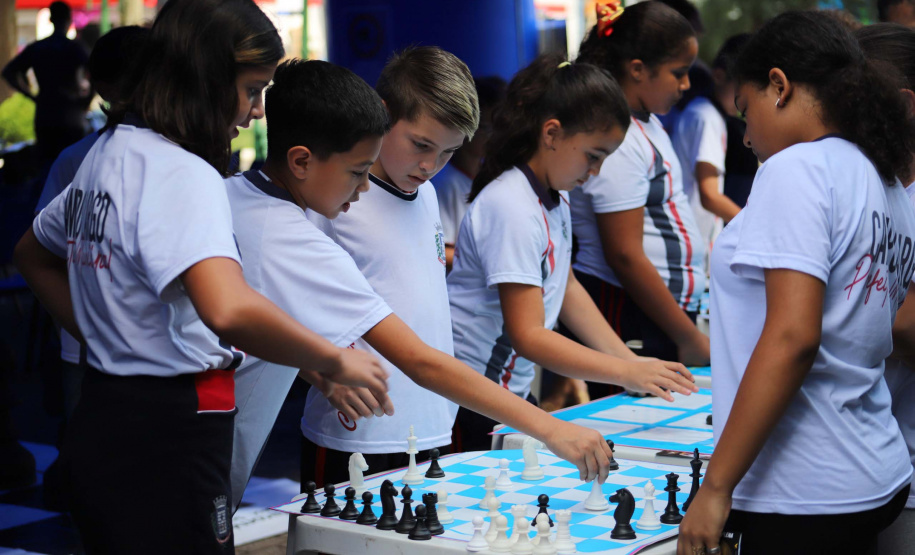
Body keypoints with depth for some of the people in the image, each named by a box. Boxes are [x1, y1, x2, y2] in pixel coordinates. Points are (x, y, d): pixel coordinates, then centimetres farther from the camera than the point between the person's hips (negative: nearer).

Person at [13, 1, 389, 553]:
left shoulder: (108, 153, 10)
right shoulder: (181, 174, -20)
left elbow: (33, 255, 28)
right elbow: (228, 310, -37)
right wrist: (335, 361, -24)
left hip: (101, 417, 10)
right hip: (167, 440, -10)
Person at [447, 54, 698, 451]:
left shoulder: (555, 199, 6)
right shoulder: (512, 208, -22)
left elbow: (566, 287, 18)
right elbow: (528, 336, -27)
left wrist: (632, 361, 7)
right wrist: (628, 374, -29)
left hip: (513, 387, 9)